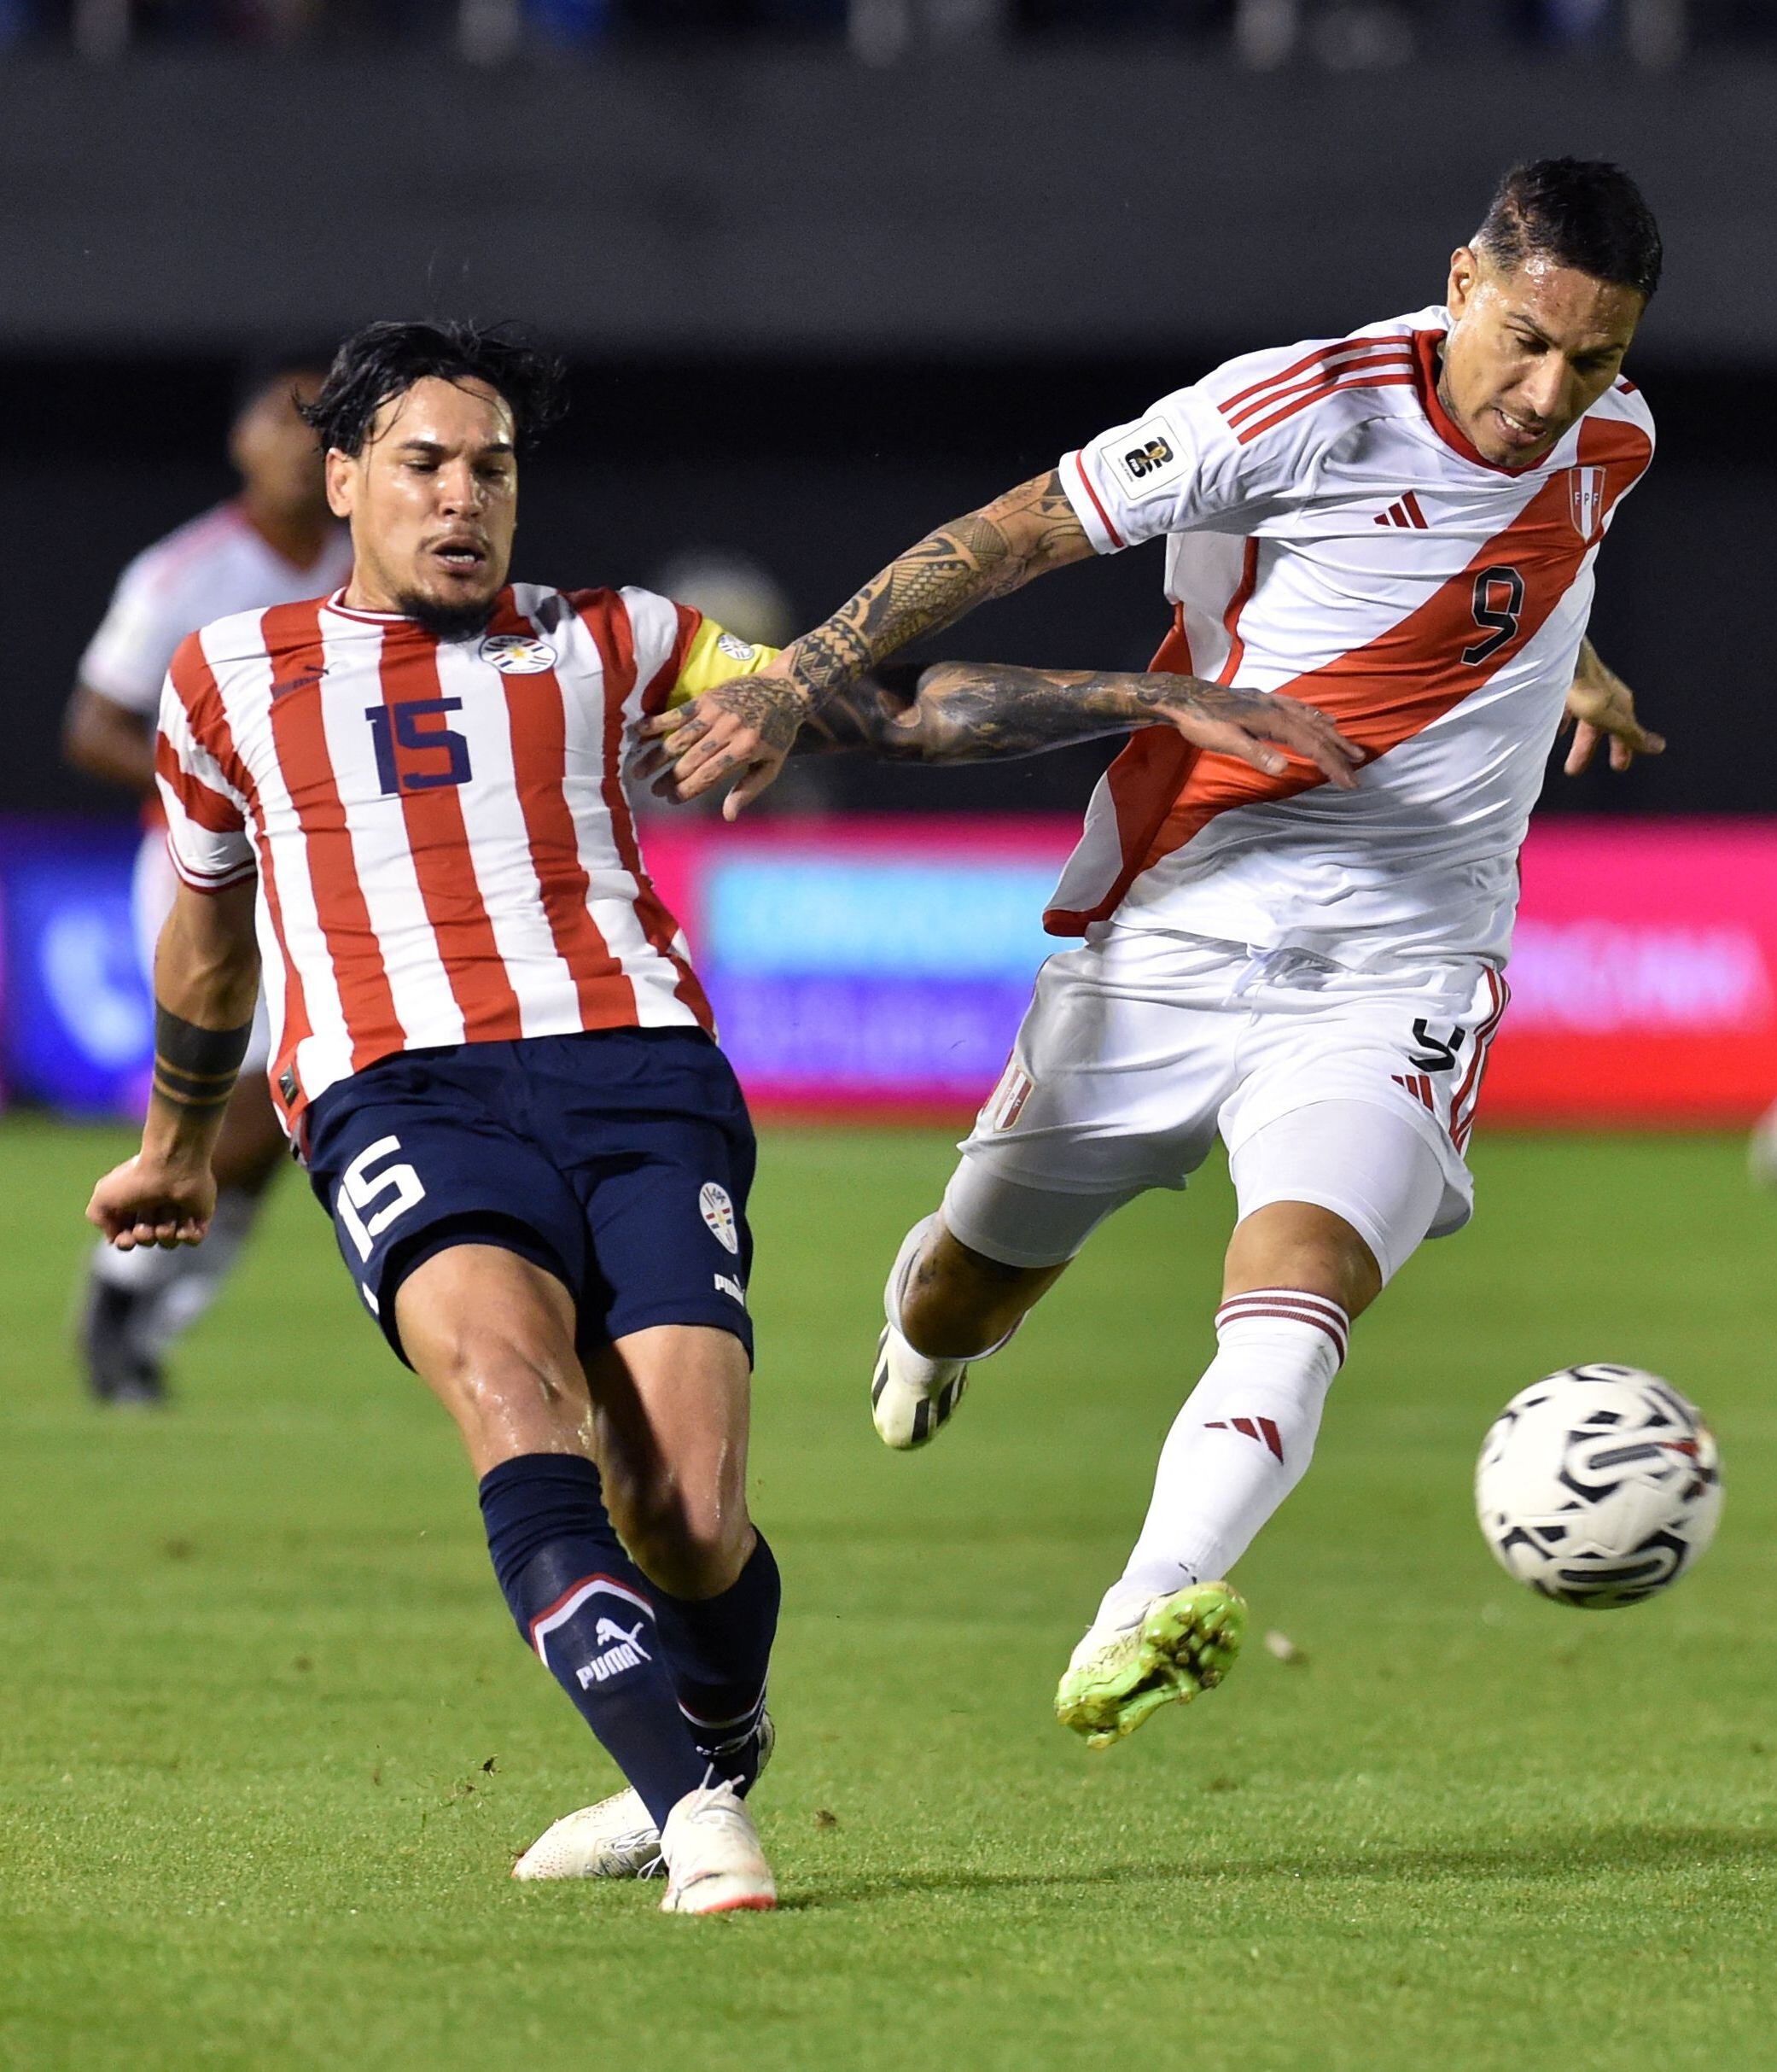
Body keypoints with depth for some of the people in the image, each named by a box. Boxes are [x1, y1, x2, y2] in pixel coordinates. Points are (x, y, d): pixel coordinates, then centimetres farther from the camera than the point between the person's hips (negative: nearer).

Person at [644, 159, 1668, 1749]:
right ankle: (924, 1320, 53)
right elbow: (1022, 531, -13)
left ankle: (1140, 1626, -44)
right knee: (972, 1294, 14)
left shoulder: (1612, 447, 2)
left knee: (1304, 1276, -27)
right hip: (1169, 938, -2)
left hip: (1398, 973, 2)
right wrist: (798, 686, -16)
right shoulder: (1311, 410, -16)